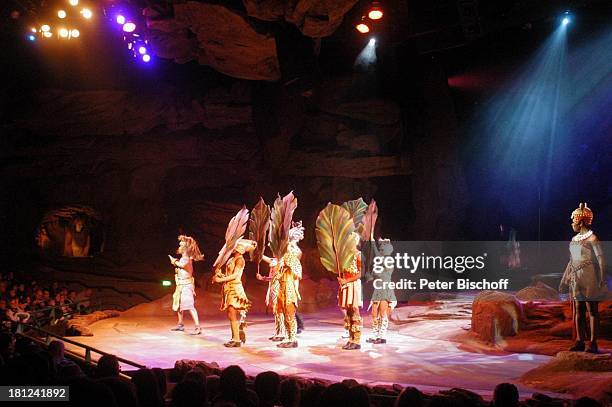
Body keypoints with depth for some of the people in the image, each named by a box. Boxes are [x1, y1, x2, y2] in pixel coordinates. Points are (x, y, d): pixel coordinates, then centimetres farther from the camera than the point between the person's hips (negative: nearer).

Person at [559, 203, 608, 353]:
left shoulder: (592, 238, -10)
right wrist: (565, 281, 19)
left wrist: (601, 281, -14)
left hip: (589, 279, -8)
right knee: (578, 311, 9)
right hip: (577, 279, 8)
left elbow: (600, 260, -11)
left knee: (592, 311, -1)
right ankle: (580, 341, 15)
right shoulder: (575, 239, 13)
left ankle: (593, 343, 3)